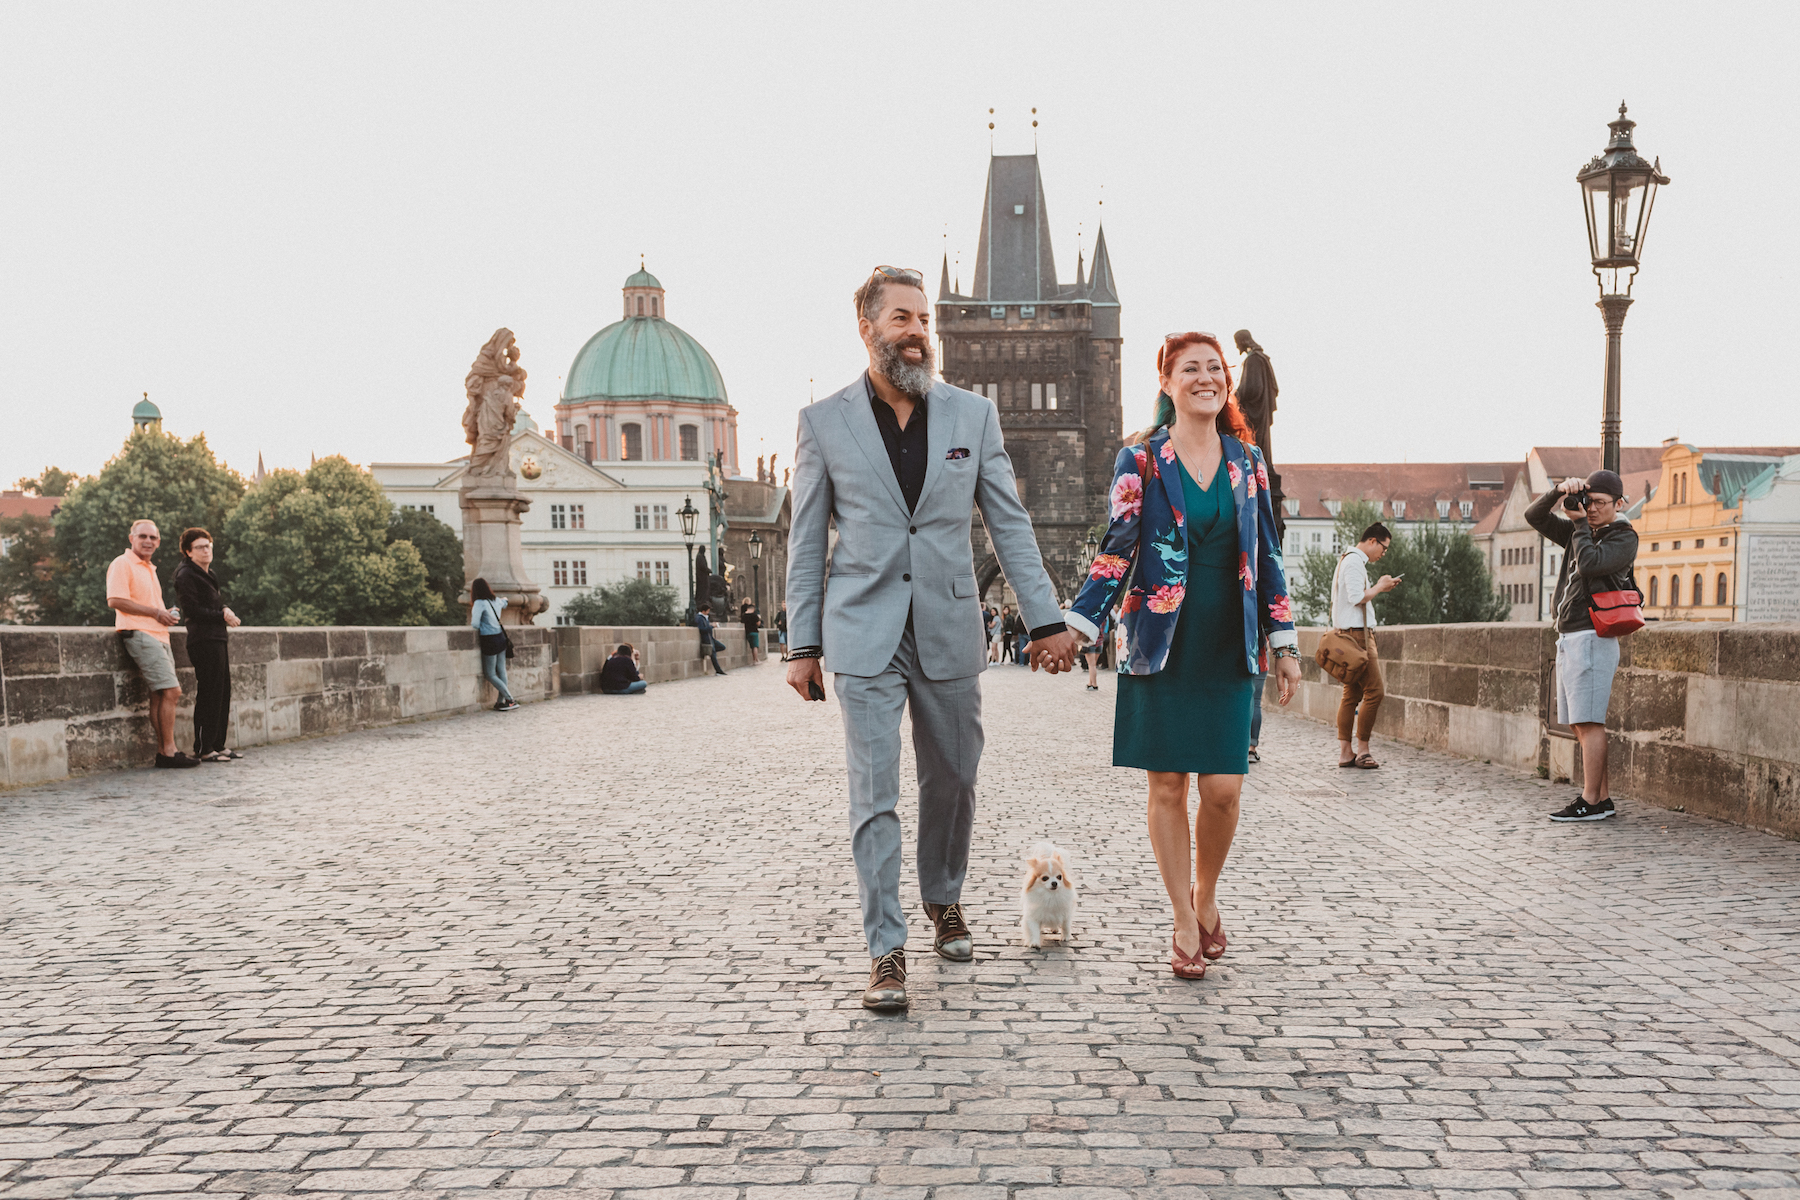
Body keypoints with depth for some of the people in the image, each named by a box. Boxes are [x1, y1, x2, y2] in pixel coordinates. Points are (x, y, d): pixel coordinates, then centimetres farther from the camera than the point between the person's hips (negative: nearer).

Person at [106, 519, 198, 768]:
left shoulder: (150, 569, 25)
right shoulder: (122, 564, -4)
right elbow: (116, 600, -16)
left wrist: (166, 615, 14)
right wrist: (155, 612, -13)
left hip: (158, 636, 9)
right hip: (139, 635, -9)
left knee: (160, 696, 5)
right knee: (171, 691, -15)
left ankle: (163, 752, 6)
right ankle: (169, 752, -12)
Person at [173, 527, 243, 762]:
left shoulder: (208, 574, 21)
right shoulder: (186, 575, -7)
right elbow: (192, 610, -14)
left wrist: (226, 611, 3)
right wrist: (222, 616, -11)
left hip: (217, 639, 10)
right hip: (203, 640, -10)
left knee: (223, 693, 10)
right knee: (208, 696, -9)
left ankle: (217, 745, 16)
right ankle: (203, 749, -5)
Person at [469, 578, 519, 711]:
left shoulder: (479, 603, -14)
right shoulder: (496, 600, 8)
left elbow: (475, 624, -20)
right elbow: (504, 604, 33)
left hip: (489, 641, -7)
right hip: (501, 638, 7)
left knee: (490, 675, 2)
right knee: (501, 672, 10)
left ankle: (510, 700, -6)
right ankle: (501, 702, 11)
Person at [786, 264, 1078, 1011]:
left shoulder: (973, 414, 5)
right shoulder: (824, 422, 1)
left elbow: (1009, 523, 6)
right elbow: (806, 543, 4)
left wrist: (1047, 620, 0)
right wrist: (802, 646, 1)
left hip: (949, 632, 2)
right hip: (864, 638, -2)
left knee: (953, 779, 13)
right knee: (874, 796, -3)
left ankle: (943, 899, 37)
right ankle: (886, 951, 4)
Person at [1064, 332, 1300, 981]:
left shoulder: (1246, 460, 10)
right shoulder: (1140, 460, 0)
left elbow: (1266, 555, 13)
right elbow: (1117, 549, -3)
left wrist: (1283, 640, 10)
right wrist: (1076, 623, -14)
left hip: (1228, 650, 2)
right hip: (1160, 646, -2)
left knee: (1223, 787, -3)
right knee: (1168, 785, 1)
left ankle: (1206, 894, 25)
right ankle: (1185, 923, 15)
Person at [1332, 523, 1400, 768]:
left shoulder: (1349, 560, 21)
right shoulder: (1354, 561, -11)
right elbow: (1356, 597, -20)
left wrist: (1379, 588, 14)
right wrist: (1379, 587, -7)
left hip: (1351, 633, 11)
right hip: (1356, 634, -11)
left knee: (1351, 693, 8)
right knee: (1374, 691, -10)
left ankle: (1345, 752, 7)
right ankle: (1362, 750, -5)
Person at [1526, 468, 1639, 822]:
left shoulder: (1624, 537, -2)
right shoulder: (1579, 530, 19)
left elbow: (1589, 564, -18)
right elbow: (1534, 517, 15)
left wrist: (1578, 523, -7)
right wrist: (1559, 492, -2)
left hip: (1592, 638, -8)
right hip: (1568, 639, 8)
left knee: (1588, 722, -10)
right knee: (1579, 725, 7)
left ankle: (1590, 802, -10)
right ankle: (1603, 799, 10)